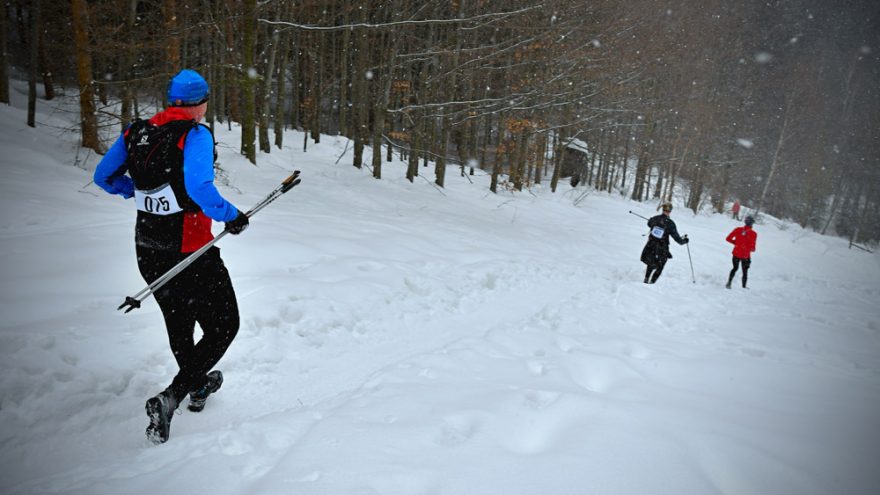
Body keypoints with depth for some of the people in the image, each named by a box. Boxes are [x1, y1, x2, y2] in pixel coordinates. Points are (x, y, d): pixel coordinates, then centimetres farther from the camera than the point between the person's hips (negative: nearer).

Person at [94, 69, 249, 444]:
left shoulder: (136, 132, 4)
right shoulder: (196, 134, -15)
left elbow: (104, 177, 13)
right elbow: (199, 187, -29)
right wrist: (231, 216, -14)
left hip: (147, 251, 7)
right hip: (191, 254, -7)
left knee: (178, 321, 26)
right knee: (223, 326, 8)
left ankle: (198, 386, 47)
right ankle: (170, 398, -4)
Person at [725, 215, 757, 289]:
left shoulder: (738, 229, -4)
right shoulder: (753, 234, -13)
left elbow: (728, 238, 0)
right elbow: (752, 247, -16)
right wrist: (753, 249, 8)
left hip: (736, 253, 3)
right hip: (745, 256, -3)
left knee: (735, 268, 23)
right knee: (745, 272, 14)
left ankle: (729, 282, 7)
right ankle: (743, 287, 15)